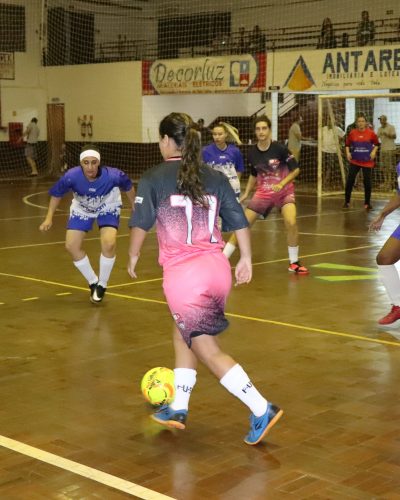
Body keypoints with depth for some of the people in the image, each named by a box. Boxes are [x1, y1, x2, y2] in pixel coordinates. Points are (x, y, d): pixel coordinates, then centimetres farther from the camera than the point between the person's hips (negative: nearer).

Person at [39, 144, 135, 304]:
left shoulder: (112, 175, -37)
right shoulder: (71, 176, -35)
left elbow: (129, 187, -13)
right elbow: (56, 194, -13)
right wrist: (49, 218, -15)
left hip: (107, 208, -2)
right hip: (82, 209, 2)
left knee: (109, 243, -22)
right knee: (71, 246, -5)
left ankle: (102, 284, 4)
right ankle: (93, 282, 20)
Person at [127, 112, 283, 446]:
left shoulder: (154, 179, -2)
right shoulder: (215, 177, 9)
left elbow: (141, 224, -3)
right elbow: (240, 222, 8)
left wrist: (133, 257, 13)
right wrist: (246, 259, 18)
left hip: (182, 274, -6)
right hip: (218, 268, 6)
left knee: (208, 351, 3)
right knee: (184, 334, 24)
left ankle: (262, 410, -4)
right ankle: (178, 409, 30)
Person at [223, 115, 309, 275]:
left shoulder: (279, 148, -15)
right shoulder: (252, 152, -2)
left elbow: (295, 169, -9)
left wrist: (281, 184, -22)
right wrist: (246, 193, 9)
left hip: (284, 191, -3)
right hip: (263, 192, 3)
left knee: (291, 223, -25)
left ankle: (294, 263, -3)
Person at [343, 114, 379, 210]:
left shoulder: (371, 133, -3)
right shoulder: (352, 133, -1)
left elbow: (376, 144, 9)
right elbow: (347, 144, 12)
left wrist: (374, 151, -7)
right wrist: (348, 152, -3)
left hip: (367, 162, -1)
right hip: (354, 161, 1)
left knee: (367, 182, 2)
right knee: (349, 181, -4)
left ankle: (367, 203, 15)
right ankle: (347, 202, 8)